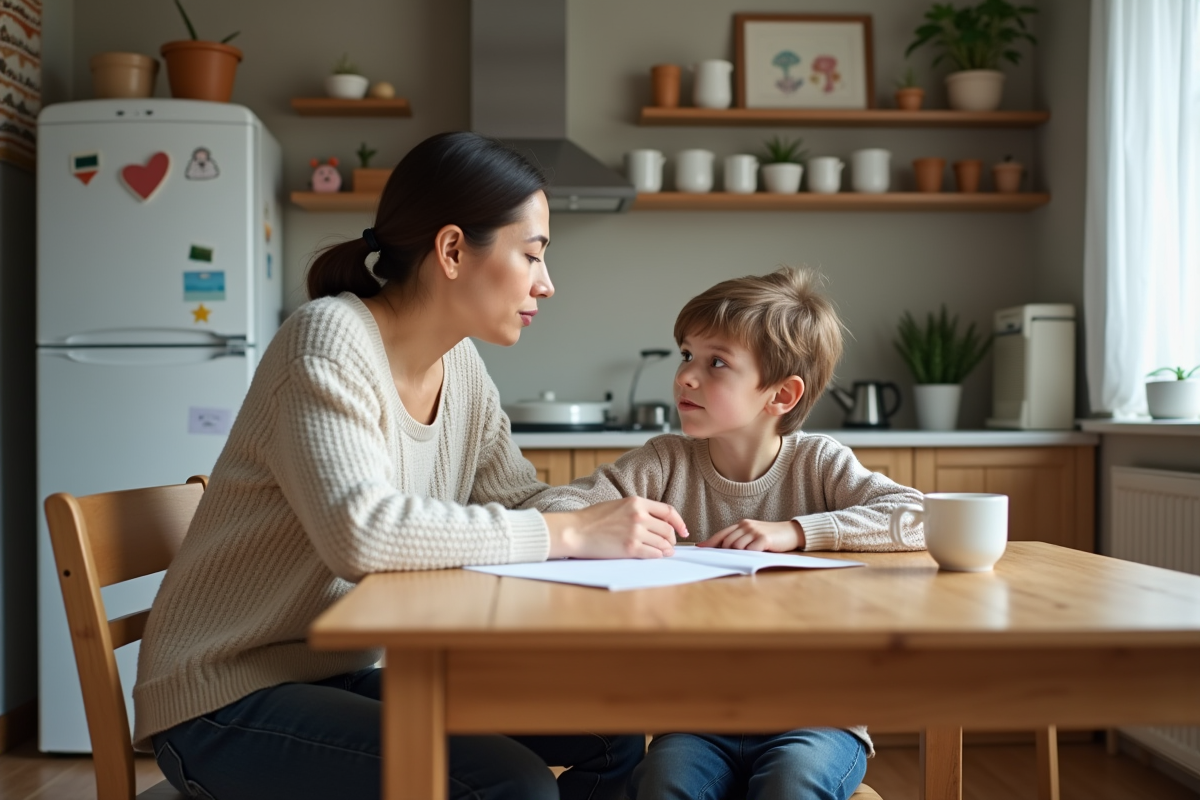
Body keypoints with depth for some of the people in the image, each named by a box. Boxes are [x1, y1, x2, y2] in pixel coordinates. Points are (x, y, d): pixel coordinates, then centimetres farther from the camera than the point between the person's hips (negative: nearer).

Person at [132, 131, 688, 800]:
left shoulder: (460, 364, 3)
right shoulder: (330, 342, -20)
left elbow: (521, 499, 10)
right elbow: (361, 530, -34)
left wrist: (616, 518, -11)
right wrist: (569, 532, -29)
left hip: (349, 672, 8)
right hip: (229, 699, -8)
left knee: (611, 734, -1)